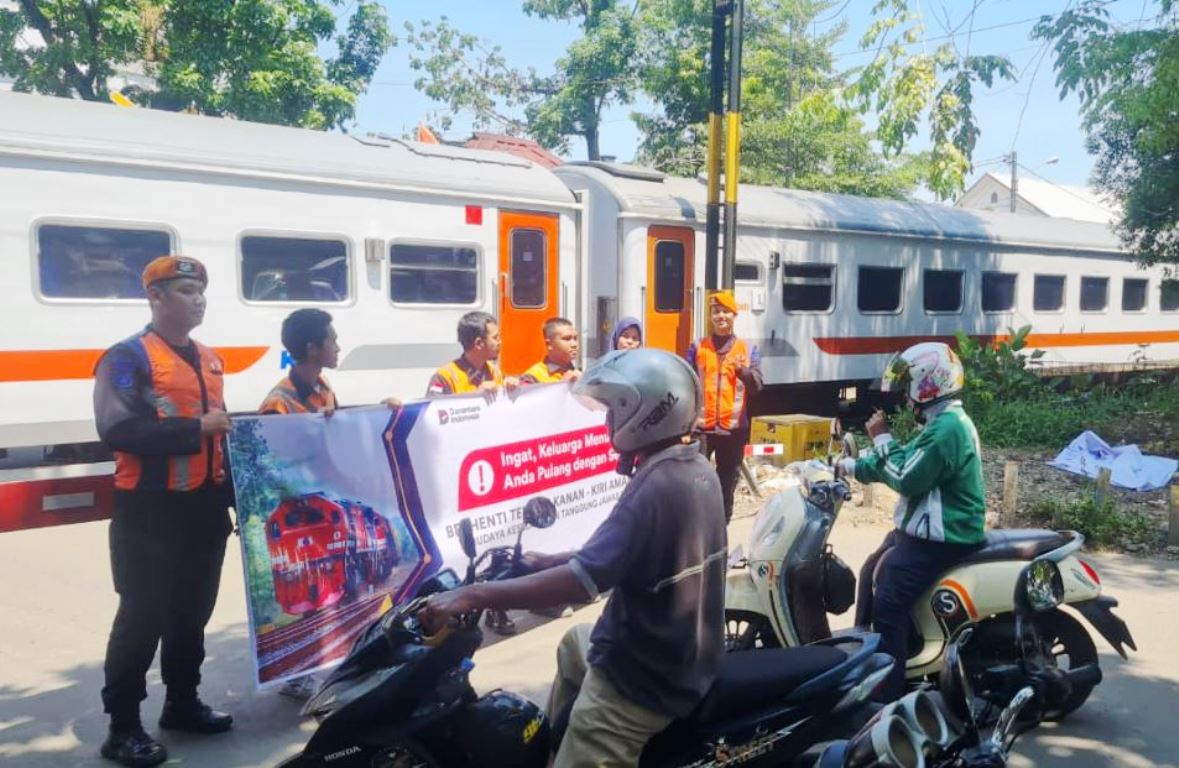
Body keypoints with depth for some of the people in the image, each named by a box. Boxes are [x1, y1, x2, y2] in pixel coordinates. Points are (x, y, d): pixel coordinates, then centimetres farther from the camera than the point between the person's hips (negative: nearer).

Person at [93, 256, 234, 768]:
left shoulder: (209, 359, 16)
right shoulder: (128, 357, -8)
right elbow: (117, 430, -21)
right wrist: (196, 428, -23)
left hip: (206, 505, 7)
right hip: (150, 510, -7)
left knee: (192, 611, 15)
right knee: (142, 615, -2)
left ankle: (183, 702, 30)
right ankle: (123, 726, 10)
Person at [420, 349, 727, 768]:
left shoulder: (655, 489, -28)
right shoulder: (698, 468, 2)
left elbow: (584, 579, -35)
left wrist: (472, 595, -31)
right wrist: (551, 560, 16)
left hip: (641, 679, -10)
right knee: (574, 645, 32)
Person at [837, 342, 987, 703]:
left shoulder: (947, 428, -22)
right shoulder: (945, 422, 13)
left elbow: (907, 479, -24)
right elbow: (907, 463, 18)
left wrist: (882, 437, -14)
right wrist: (850, 466, 13)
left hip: (940, 539, -11)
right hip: (927, 530, 11)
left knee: (887, 606, -17)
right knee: (871, 577, 20)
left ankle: (887, 697, -12)